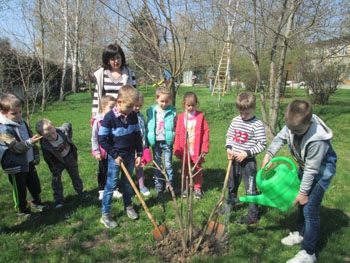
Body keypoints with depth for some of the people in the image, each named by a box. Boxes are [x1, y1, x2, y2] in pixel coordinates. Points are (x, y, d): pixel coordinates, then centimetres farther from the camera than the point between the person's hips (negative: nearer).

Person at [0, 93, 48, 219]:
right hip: (16, 166, -7)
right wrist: (29, 142, -42)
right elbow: (16, 147, -27)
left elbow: (30, 137, 14)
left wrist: (36, 154, 17)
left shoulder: (22, 123, 3)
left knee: (35, 184, 22)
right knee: (20, 190, 8)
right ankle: (23, 211, 27)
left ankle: (36, 202, 44)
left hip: (29, 162, 7)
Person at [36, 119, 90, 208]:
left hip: (70, 157, 2)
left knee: (75, 175, 17)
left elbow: (69, 125, -7)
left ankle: (81, 192, 37)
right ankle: (58, 199, 16)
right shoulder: (45, 146, -33)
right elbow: (49, 160, -21)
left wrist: (69, 139, -2)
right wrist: (55, 171, -18)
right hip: (57, 162, -2)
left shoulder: (63, 130, -32)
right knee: (56, 179, -1)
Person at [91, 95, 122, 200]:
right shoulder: (98, 121, -15)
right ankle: (101, 191, 28)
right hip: (103, 151, -3)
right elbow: (94, 137, -10)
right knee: (102, 171, 13)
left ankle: (114, 190, 29)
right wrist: (96, 152, -11)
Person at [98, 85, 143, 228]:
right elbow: (102, 139, -15)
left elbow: (137, 136, 6)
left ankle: (128, 206, 38)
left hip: (130, 156, 5)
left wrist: (139, 154, 4)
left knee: (127, 183, 18)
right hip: (115, 157, -4)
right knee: (111, 185, 2)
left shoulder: (133, 116, -2)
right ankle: (105, 214, 13)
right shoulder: (110, 117, -18)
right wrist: (115, 155, -14)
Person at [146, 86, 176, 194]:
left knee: (168, 164, 6)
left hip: (167, 141, -2)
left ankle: (169, 183, 22)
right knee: (157, 165, 12)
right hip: (155, 142, 2)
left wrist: (175, 138, -7)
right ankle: (158, 184, 24)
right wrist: (148, 140, 1)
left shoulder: (172, 111, -4)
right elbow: (148, 126, 5)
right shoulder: (151, 111, 0)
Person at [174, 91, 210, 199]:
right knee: (185, 170, 14)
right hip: (184, 151, 1)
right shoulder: (181, 117, -3)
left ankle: (198, 189, 24)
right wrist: (177, 150, -2)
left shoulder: (200, 116, -6)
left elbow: (206, 132, -5)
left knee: (197, 170, 11)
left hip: (197, 150, -1)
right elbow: (178, 134, -1)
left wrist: (204, 148, -8)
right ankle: (185, 188, 28)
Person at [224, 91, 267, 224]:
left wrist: (247, 153, -21)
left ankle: (253, 215, 13)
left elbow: (262, 145, -13)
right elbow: (229, 135, 13)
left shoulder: (257, 125, -15)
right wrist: (229, 148, -5)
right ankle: (230, 203, 46)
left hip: (248, 161, -6)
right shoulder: (235, 120, 2)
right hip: (234, 159, 6)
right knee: (232, 184, 23)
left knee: (250, 188, 1)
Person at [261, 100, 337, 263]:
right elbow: (280, 138, 0)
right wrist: (269, 154, -12)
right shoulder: (293, 124, -20)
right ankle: (302, 233, 43)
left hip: (321, 171, -8)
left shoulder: (317, 140, -39)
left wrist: (303, 192, -19)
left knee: (310, 209, -9)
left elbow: (312, 170, -28)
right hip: (305, 166, 8)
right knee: (301, 203, 20)